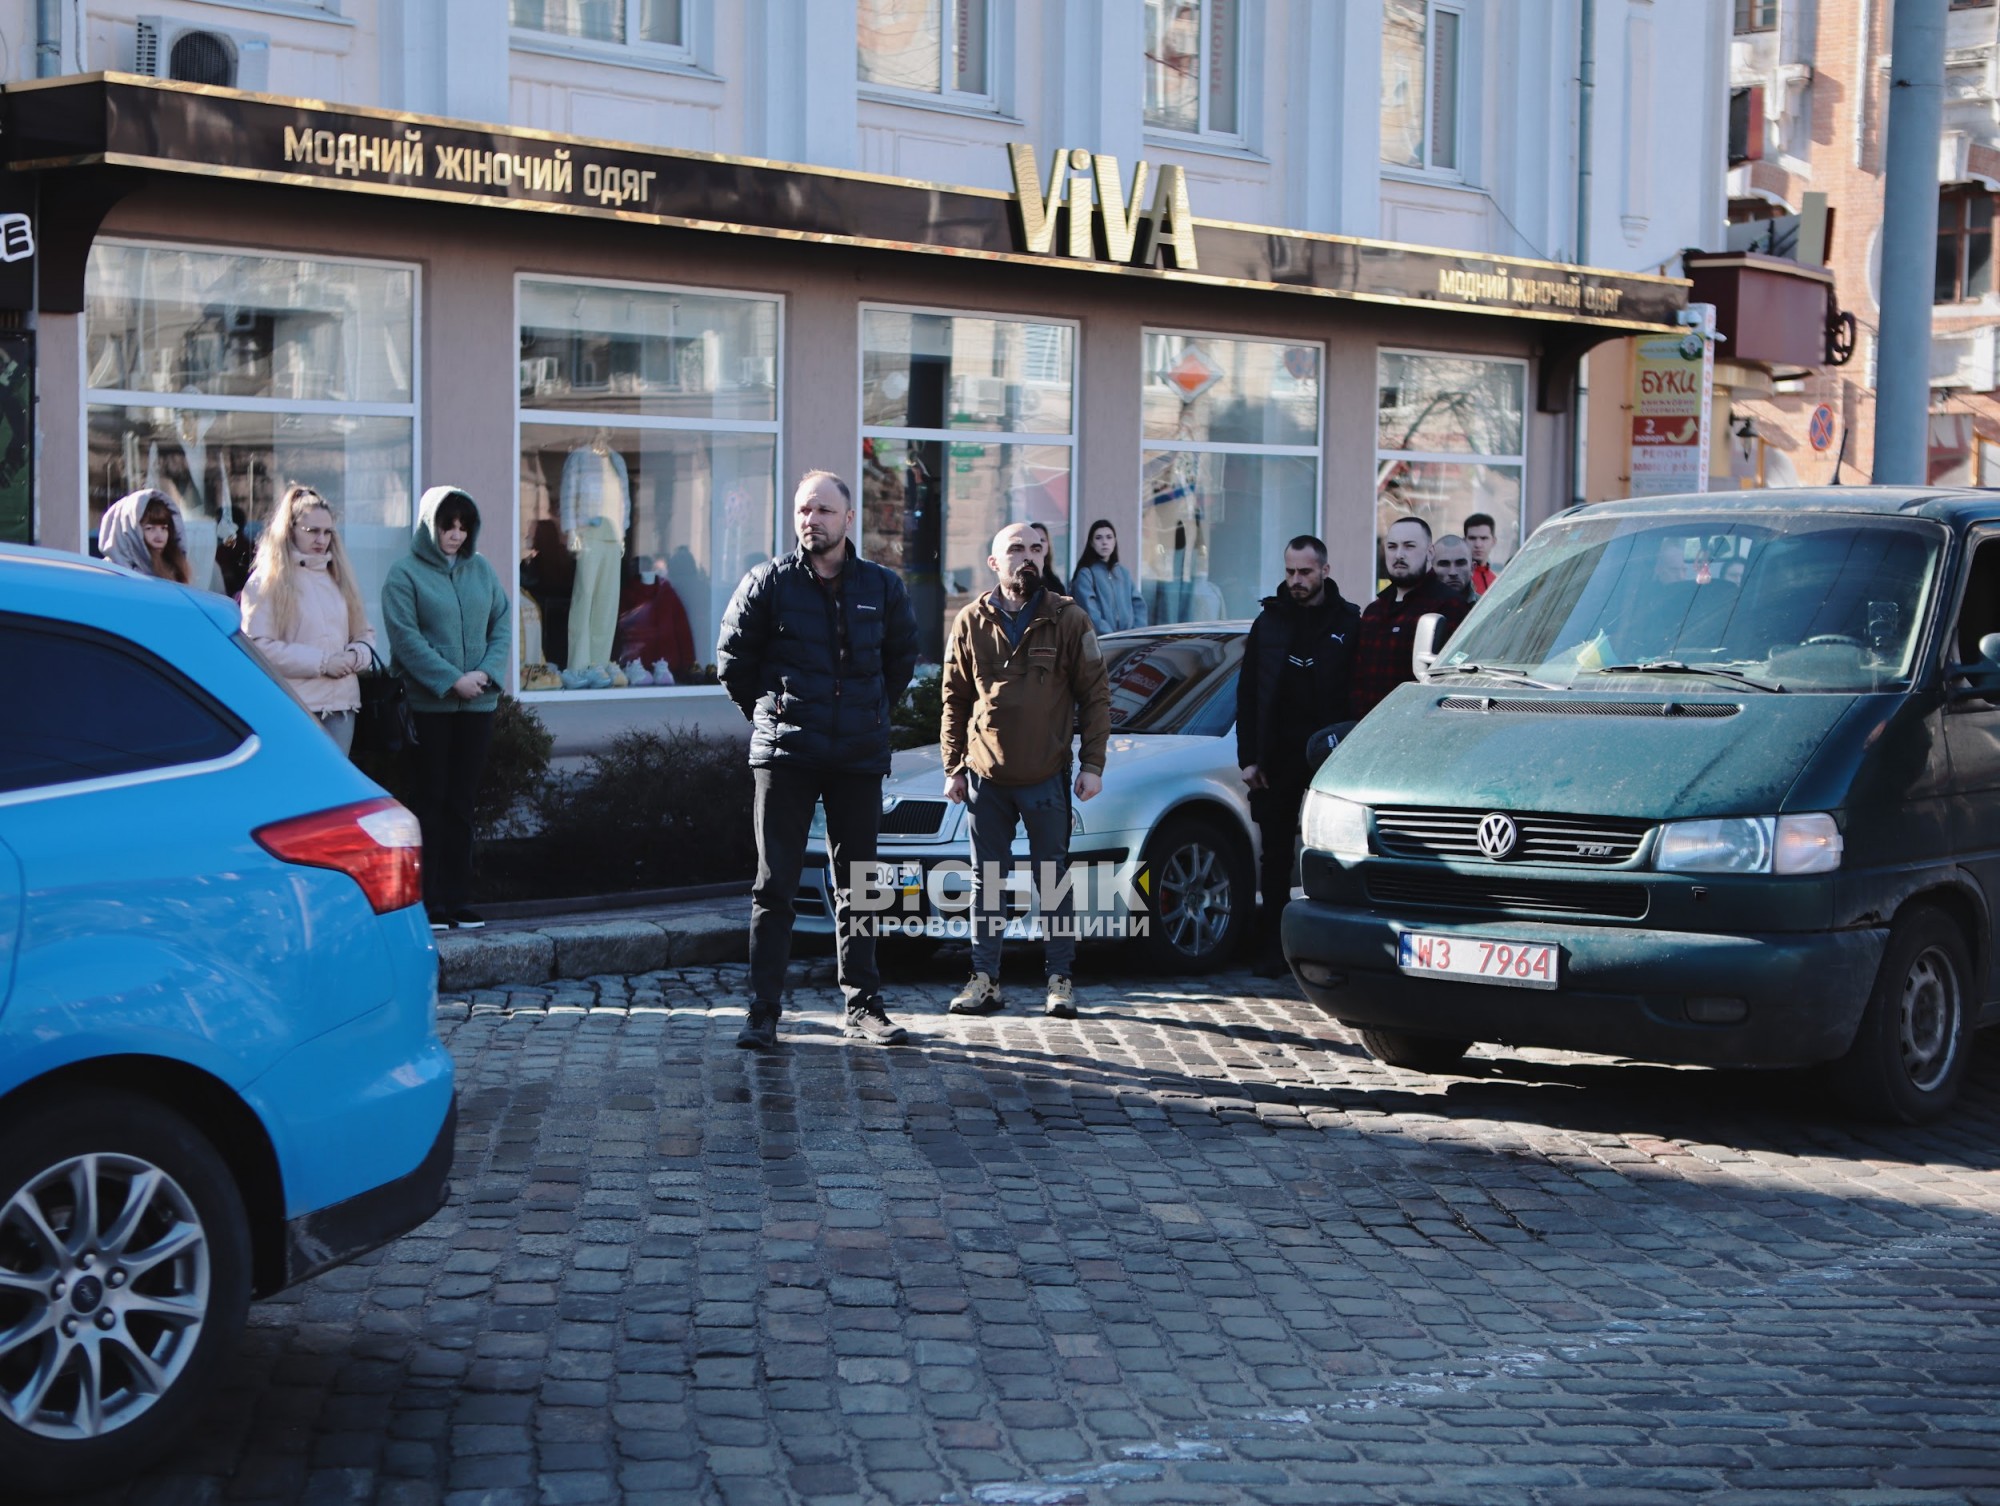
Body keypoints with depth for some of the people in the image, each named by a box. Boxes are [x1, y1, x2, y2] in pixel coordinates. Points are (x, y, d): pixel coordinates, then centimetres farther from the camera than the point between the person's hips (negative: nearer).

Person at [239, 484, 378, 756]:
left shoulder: (339, 577, 17)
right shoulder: (266, 581, -1)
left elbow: (365, 635, 19)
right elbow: (258, 646, -12)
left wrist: (355, 656, -6)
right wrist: (321, 662, -14)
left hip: (341, 706, 6)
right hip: (292, 710, -6)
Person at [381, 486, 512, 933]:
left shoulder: (481, 569, 10)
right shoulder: (405, 574, -4)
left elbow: (502, 624, 8)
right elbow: (406, 637, -11)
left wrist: (487, 671, -8)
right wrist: (452, 679, -17)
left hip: (478, 703, 4)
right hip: (429, 705, -4)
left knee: (462, 803, 8)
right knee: (432, 801, -1)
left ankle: (457, 899, 13)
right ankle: (429, 901, 3)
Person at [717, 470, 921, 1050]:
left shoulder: (882, 586, 5)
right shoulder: (768, 583, -2)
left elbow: (902, 657, 20)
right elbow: (732, 660, 7)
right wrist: (769, 714, 9)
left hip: (860, 757, 2)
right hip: (785, 756, -2)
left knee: (858, 887, 8)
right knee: (774, 887, -2)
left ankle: (863, 1006, 16)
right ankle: (763, 1012, 0)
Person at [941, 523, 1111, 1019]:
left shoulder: (1069, 619, -1)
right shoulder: (972, 622, 3)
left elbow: (1095, 696, 0)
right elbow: (954, 699, 8)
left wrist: (1092, 764, -6)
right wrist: (953, 767, 4)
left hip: (1047, 778, -2)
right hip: (986, 776, 2)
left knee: (1053, 880, 4)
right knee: (986, 880, 6)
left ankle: (1060, 979, 12)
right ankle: (984, 978, 13)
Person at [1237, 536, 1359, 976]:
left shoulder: (1348, 624, 1)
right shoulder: (1268, 622, 10)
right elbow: (1247, 695, 10)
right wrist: (1248, 757, 3)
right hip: (1276, 760, 3)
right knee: (1275, 856, 5)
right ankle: (1273, 950, 10)